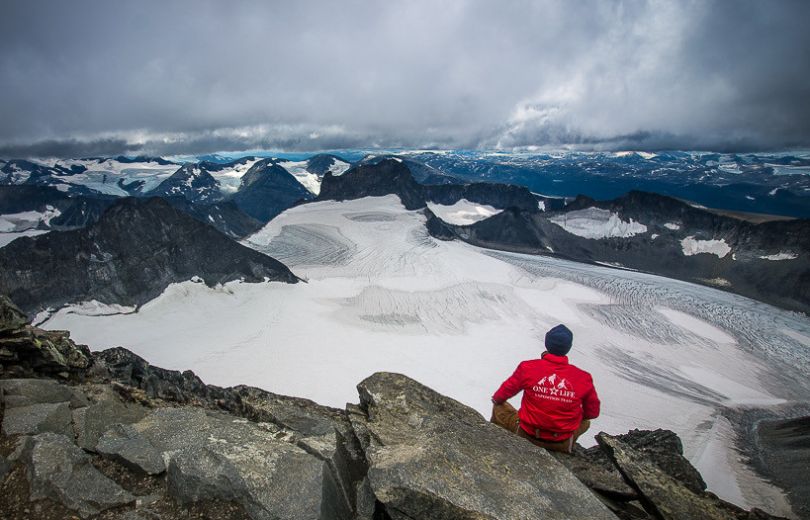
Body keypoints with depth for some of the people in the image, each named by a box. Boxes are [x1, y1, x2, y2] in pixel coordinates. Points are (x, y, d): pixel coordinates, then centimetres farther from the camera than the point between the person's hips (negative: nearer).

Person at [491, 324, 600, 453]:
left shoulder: (528, 367, -16)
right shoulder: (583, 378, -13)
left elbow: (499, 398, -3)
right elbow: (593, 412, 3)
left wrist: (496, 399, 21)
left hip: (527, 435, -1)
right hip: (562, 444, 2)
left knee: (498, 407, 25)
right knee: (585, 422, 33)